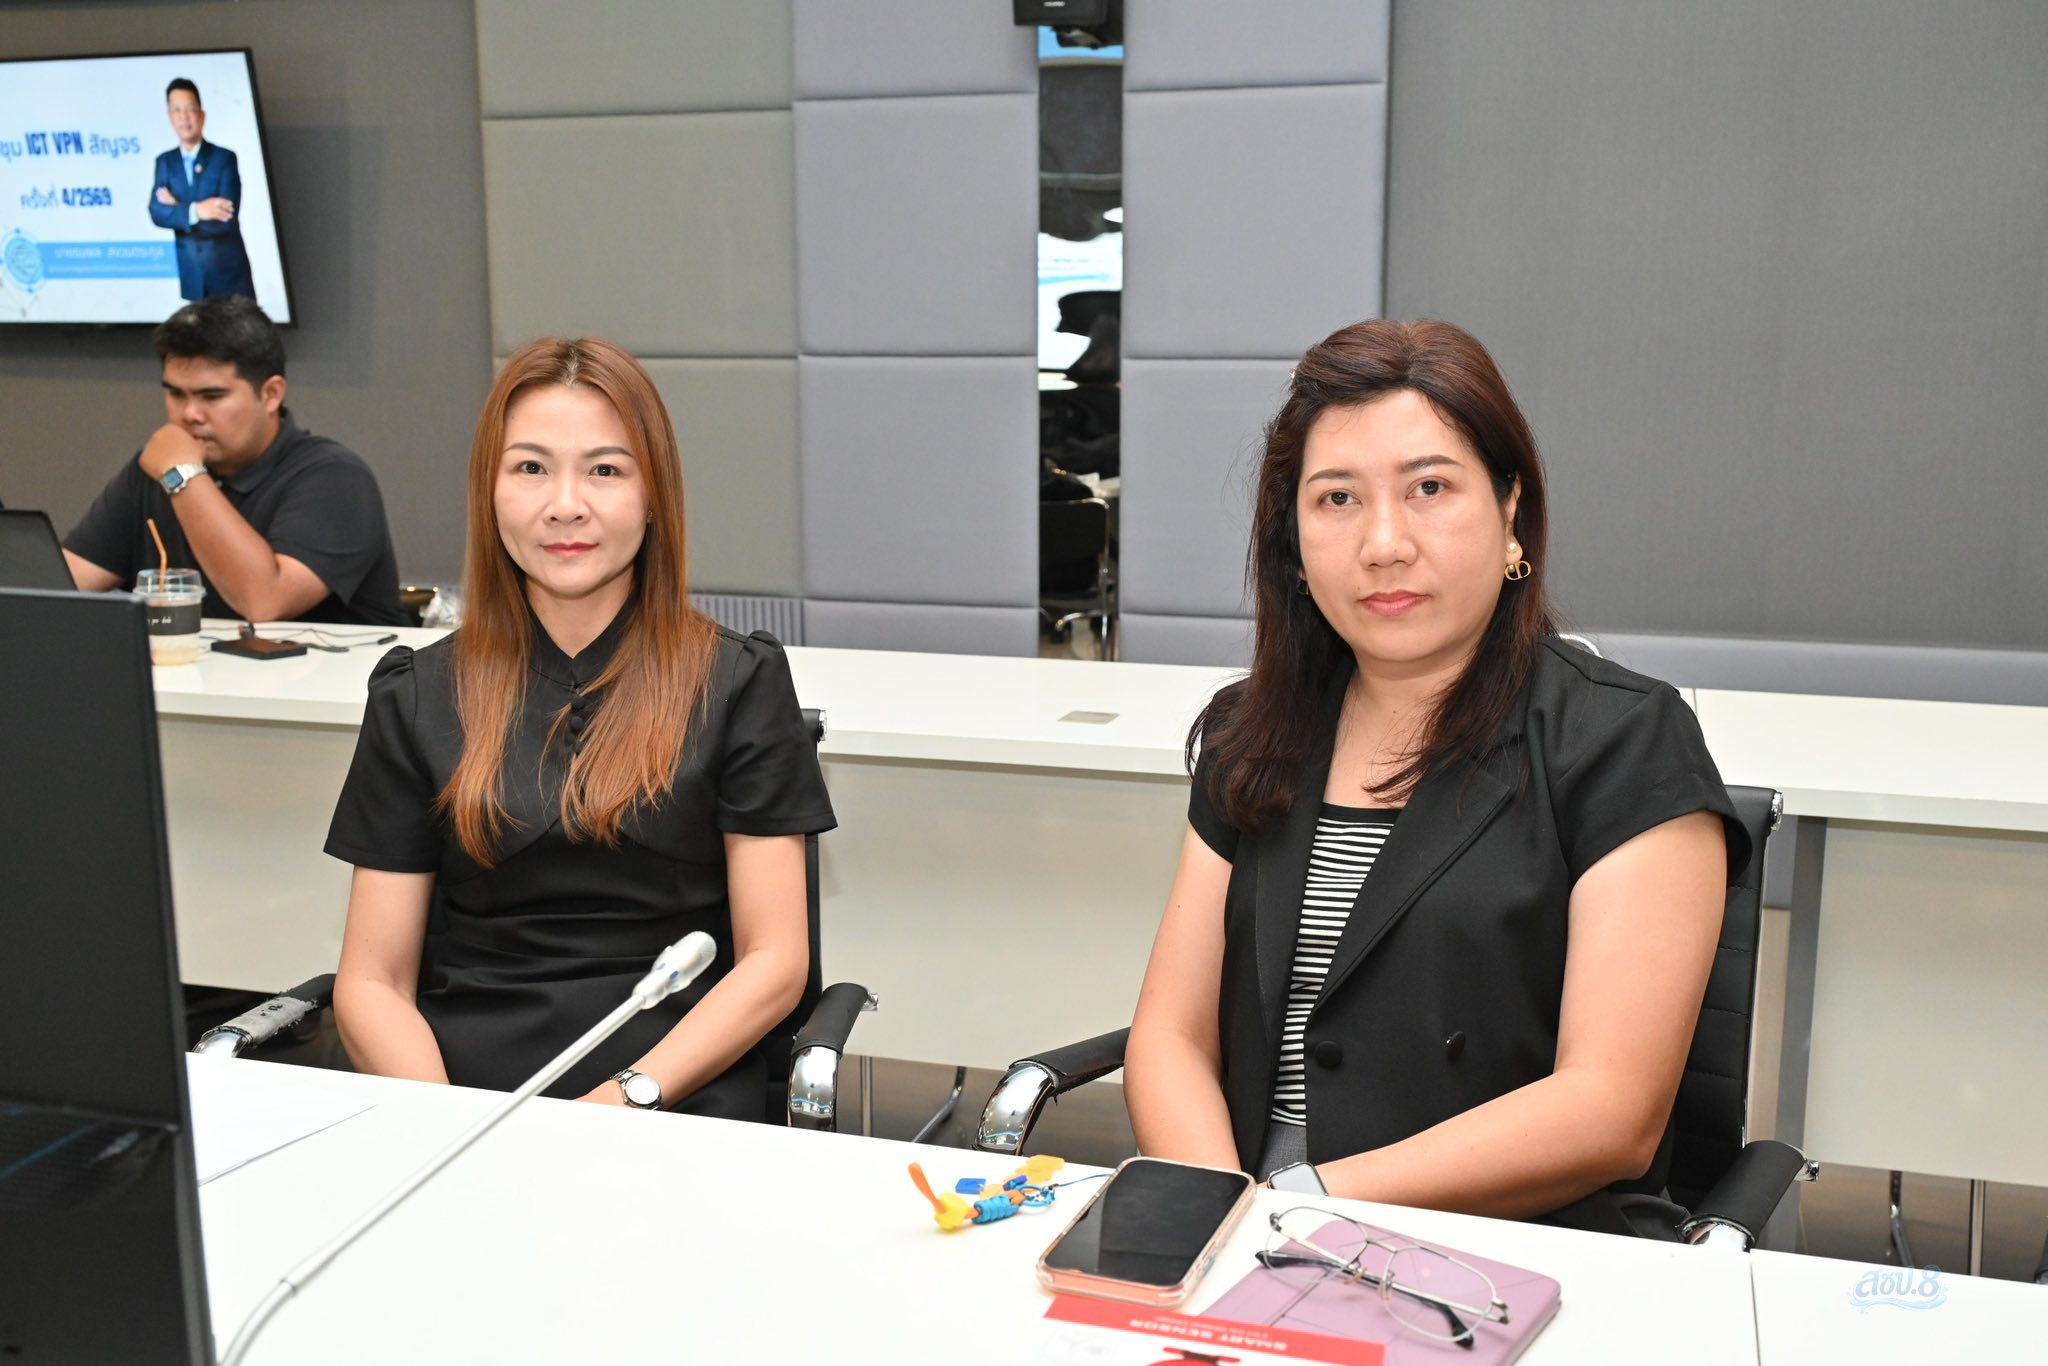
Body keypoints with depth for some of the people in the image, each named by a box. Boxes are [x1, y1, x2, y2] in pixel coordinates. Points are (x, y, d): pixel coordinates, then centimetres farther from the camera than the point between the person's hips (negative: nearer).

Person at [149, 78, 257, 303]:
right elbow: (157, 213, -7)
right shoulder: (165, 162, 7)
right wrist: (194, 211, -23)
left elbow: (226, 219, -15)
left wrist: (177, 208, -9)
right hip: (189, 273, 3)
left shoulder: (224, 158, -4)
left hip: (228, 271, -3)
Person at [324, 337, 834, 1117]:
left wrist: (630, 1098, -13)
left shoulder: (739, 682, 5)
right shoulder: (417, 698, 9)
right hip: (461, 1093, 2)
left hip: (674, 1098, -2)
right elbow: (372, 982, 6)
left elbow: (774, 962, 0)